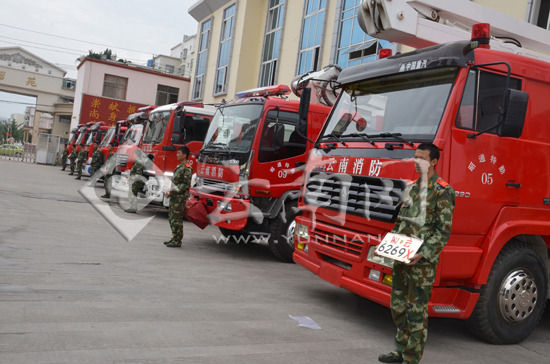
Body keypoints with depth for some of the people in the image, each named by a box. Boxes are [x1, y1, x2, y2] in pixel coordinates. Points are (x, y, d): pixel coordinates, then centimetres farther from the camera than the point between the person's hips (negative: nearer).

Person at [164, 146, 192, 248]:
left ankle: (177, 241, -1)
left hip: (180, 197, -10)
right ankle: (174, 238, 23)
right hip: (175, 197, 10)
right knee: (171, 217, 14)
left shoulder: (187, 168, -14)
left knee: (177, 219, -7)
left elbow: (186, 185, -18)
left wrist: (174, 190, -19)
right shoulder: (179, 167, 17)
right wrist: (170, 191, 11)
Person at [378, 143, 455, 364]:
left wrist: (423, 254, -20)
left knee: (417, 310, 0)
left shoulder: (442, 191, -9)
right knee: (398, 305, 15)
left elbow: (443, 230, -13)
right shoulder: (411, 188, 14)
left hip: (422, 261, -8)